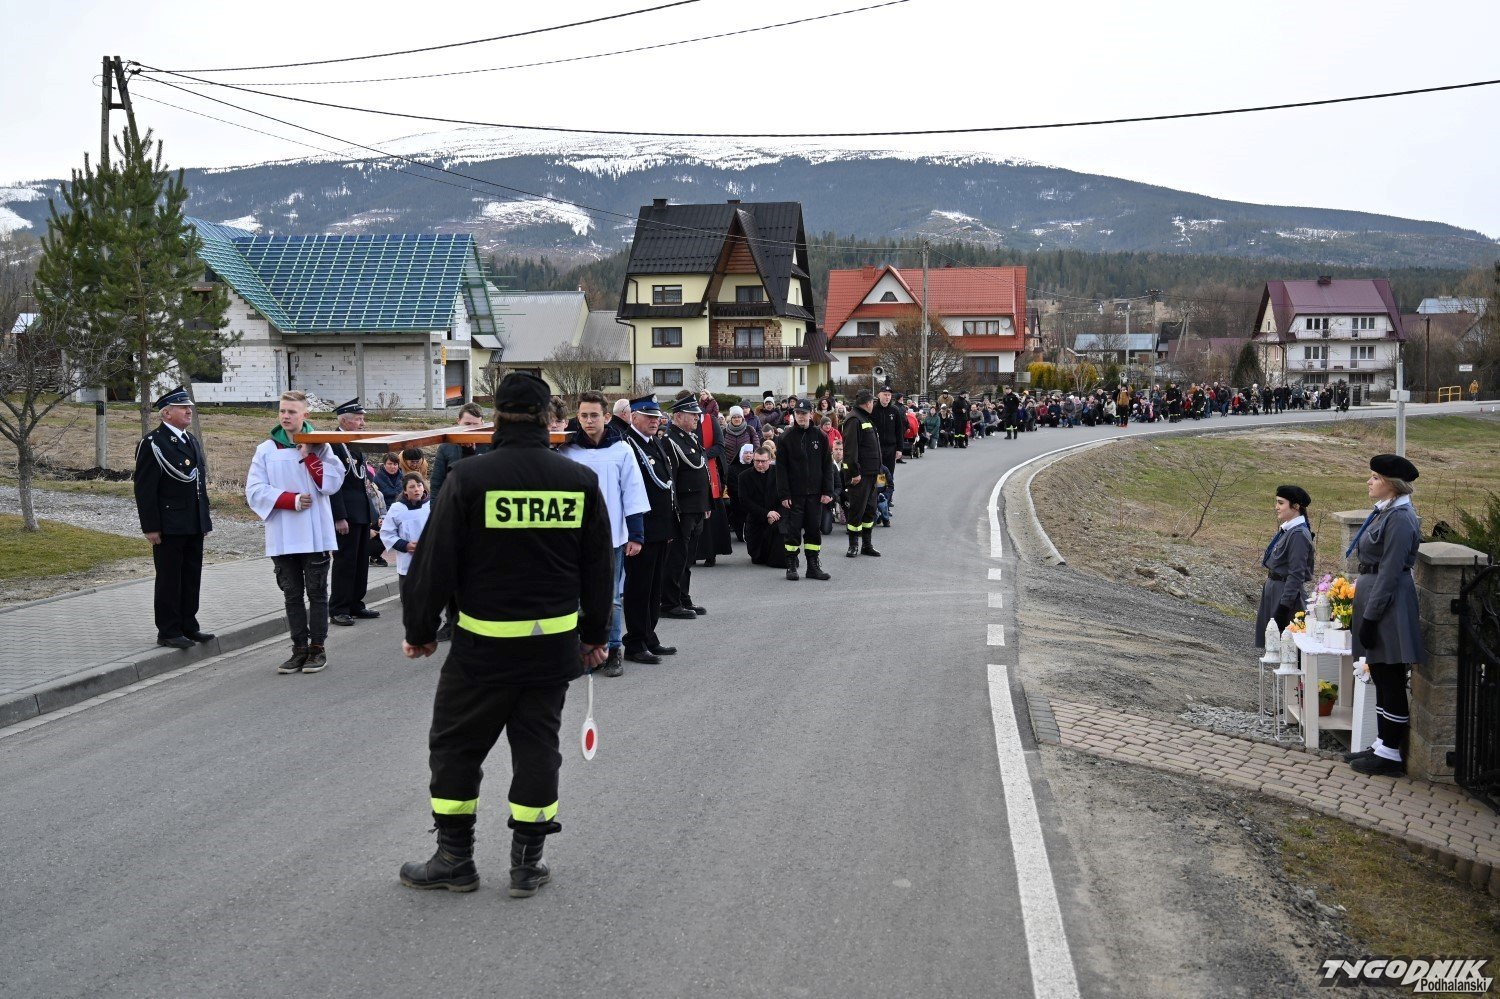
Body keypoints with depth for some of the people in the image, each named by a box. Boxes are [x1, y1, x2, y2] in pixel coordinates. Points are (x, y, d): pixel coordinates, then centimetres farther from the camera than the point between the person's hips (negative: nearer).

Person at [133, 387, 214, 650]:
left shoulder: (191, 441, 15)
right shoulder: (152, 444, -11)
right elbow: (145, 489, -13)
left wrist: (205, 517, 18)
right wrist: (150, 527, -16)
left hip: (194, 526, 8)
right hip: (169, 527, -8)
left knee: (192, 577, 12)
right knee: (169, 579, 0)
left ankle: (188, 626, 22)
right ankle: (168, 632, 8)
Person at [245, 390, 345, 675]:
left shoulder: (318, 445, 2)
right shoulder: (266, 450, 4)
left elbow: (332, 482, -8)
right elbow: (255, 491, -4)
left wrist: (309, 456, -13)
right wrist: (292, 500, -13)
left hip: (315, 534, -2)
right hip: (282, 537, 2)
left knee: (317, 593, 4)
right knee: (292, 595, 8)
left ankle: (318, 648, 12)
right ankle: (300, 649, 16)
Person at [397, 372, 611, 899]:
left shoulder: (469, 477, -10)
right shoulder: (581, 480, 0)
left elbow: (435, 562, -7)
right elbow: (599, 568, 7)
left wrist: (419, 629, 5)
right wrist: (595, 634, 18)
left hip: (483, 641, -3)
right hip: (555, 641, 3)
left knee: (456, 744, 11)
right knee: (537, 745, 12)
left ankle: (454, 859, 18)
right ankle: (527, 864, 17)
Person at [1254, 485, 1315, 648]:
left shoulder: (1298, 535, -18)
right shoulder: (1286, 530, 10)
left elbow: (1296, 575, -21)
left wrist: (1283, 607, -22)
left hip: (1287, 593, -9)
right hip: (1274, 590, 9)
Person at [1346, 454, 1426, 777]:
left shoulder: (1400, 517, -18)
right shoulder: (1384, 512, 12)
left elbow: (1390, 572, -21)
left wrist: (1370, 616, -20)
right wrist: (1363, 613, 19)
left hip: (1388, 604, -10)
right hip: (1372, 594, 10)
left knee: (1390, 680, -1)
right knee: (1381, 678, 16)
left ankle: (1391, 754, 7)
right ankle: (1382, 746, 25)